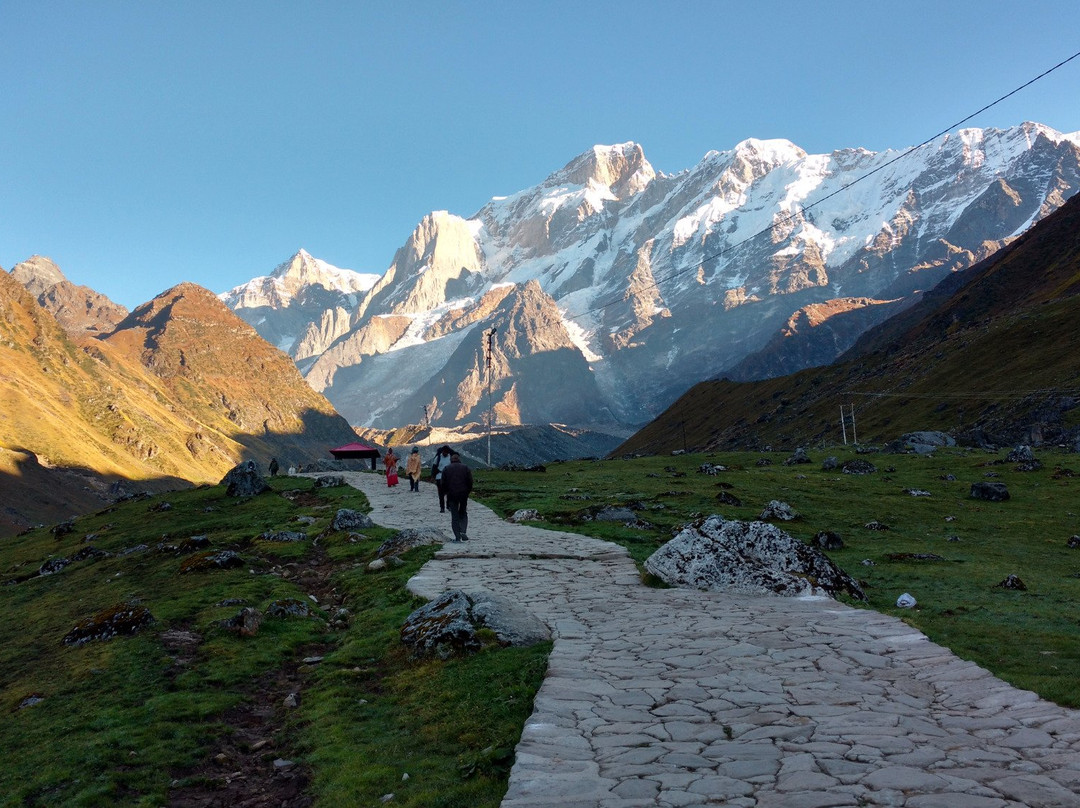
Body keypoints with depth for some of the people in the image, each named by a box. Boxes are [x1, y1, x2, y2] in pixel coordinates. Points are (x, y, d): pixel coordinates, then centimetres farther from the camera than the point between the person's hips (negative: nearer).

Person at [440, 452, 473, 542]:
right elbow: (470, 481, -1)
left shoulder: (446, 469, 5)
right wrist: (468, 491, 11)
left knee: (454, 516, 4)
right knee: (463, 513, 15)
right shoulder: (466, 468, 5)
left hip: (451, 495, -1)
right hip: (463, 494, 1)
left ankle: (457, 536, -1)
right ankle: (463, 531, -6)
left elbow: (443, 484, 1)